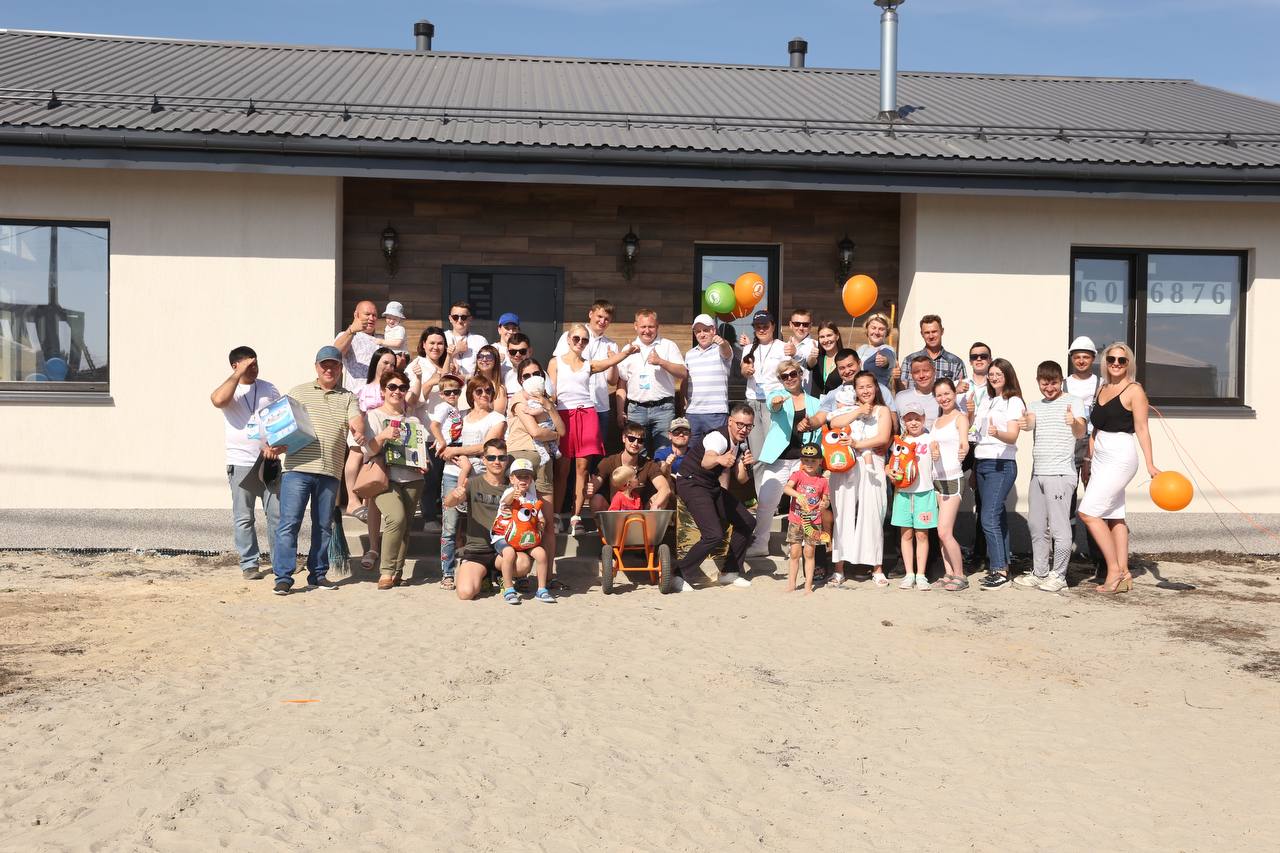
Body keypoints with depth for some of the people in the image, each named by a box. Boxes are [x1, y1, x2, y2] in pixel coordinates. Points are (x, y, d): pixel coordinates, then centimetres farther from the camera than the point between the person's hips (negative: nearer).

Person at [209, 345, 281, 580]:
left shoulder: (269, 389, 9)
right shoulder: (229, 389, 0)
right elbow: (218, 400, -25)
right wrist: (238, 375, -17)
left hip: (269, 461, 2)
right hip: (241, 463, -2)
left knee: (277, 513, 4)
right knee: (243, 517, 3)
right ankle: (249, 564, 11)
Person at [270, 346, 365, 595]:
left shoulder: (348, 398, 15)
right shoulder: (299, 392, 14)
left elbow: (356, 420, -2)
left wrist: (359, 431, -25)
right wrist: (277, 442, -5)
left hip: (330, 472, 2)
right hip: (298, 468, -2)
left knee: (323, 525, 10)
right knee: (289, 523, -7)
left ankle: (318, 574, 20)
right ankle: (283, 577, -5)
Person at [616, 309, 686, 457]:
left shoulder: (669, 346, 7)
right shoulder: (630, 349, 13)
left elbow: (683, 373, -2)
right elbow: (622, 383, 14)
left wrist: (661, 362, -16)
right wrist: (620, 412, 6)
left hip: (663, 409, -2)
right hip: (636, 409, 2)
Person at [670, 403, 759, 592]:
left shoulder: (742, 443, 2)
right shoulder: (718, 438, -25)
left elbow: (741, 479, 3)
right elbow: (705, 462, -47)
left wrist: (745, 466, -20)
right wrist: (719, 459, -70)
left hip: (712, 486, 9)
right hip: (691, 484, -9)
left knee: (747, 522, 9)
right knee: (714, 535, -23)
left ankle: (730, 572, 23)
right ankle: (677, 575, -10)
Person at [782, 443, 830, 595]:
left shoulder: (822, 481, 2)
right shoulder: (797, 475, -3)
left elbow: (826, 500, 9)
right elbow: (786, 488, -21)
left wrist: (825, 504, -15)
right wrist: (798, 494, -39)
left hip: (814, 522, 1)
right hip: (795, 521, -1)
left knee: (810, 553, 5)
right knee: (794, 553, 5)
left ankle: (808, 586, 10)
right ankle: (791, 584, 15)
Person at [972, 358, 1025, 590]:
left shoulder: (1014, 402, -3)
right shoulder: (986, 401, 18)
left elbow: (1013, 436, -16)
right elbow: (971, 425, 25)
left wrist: (997, 433, -35)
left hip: (1001, 464, -7)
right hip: (982, 463, 7)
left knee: (989, 519, -15)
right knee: (997, 517, 9)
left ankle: (1000, 571, -13)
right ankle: (1001, 566, 14)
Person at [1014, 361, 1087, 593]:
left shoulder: (1073, 403, -3)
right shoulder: (1035, 405, 13)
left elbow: (1081, 433, -16)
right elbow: (1030, 424, -7)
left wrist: (1074, 423, -40)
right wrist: (1024, 424, -32)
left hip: (1061, 473, -6)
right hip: (1038, 473, 7)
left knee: (1059, 526, -5)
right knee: (1037, 525, 13)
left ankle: (1058, 575, 5)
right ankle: (1039, 573, 24)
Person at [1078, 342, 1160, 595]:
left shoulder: (1134, 391, -6)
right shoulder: (1102, 390, 15)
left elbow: (1142, 429, -11)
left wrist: (1150, 465, -16)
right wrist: (1087, 460, 18)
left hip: (1120, 458, -7)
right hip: (1100, 458, 7)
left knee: (1088, 512, -13)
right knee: (1114, 517, 7)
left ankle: (1114, 570, -6)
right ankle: (1123, 575, 11)